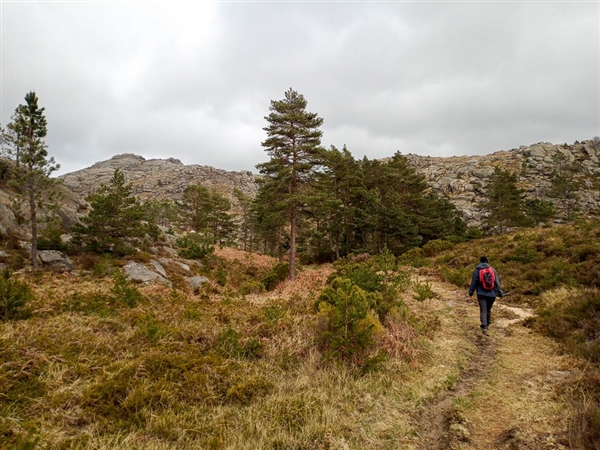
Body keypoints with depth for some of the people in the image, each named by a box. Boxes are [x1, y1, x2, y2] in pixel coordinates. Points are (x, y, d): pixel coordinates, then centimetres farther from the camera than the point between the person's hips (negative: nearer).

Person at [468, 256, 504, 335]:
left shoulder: (477, 270, -3)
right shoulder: (492, 270, 3)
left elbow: (473, 282, 0)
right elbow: (497, 282, 2)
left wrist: (471, 292, 11)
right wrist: (500, 293, 6)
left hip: (481, 294, -3)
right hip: (492, 294, 3)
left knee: (483, 311, -6)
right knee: (488, 309, 20)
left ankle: (484, 327, -20)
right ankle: (488, 323, 34)